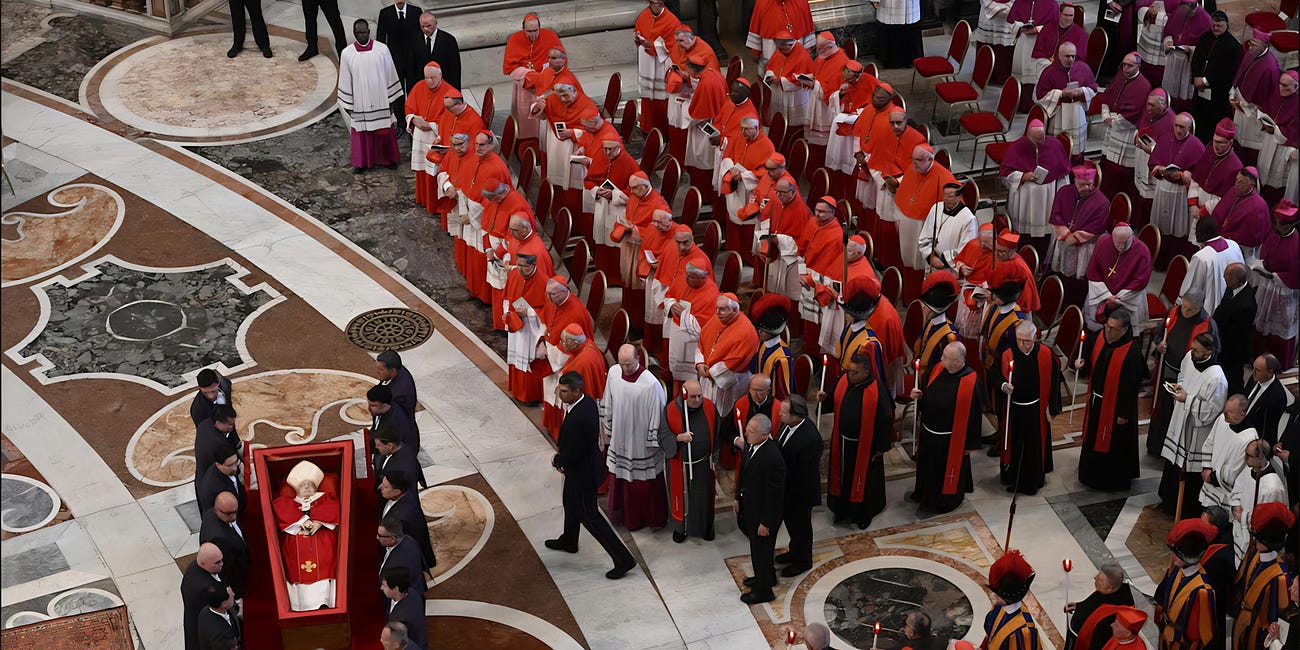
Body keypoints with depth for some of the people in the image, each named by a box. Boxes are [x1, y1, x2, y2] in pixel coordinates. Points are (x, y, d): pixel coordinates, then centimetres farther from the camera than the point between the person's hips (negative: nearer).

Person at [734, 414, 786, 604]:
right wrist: (738, 498, 16)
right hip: (749, 506, 8)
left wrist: (766, 522, -19)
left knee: (761, 549, 11)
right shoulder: (750, 445, -8)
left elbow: (775, 494, -26)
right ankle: (765, 576, 51)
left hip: (763, 513, -8)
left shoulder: (773, 458, -34)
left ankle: (763, 591, 32)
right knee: (756, 545, 28)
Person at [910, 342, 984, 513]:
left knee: (948, 471, 17)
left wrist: (969, 443, -11)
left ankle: (946, 501, 40)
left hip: (951, 440, -6)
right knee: (928, 467, 25)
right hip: (929, 434, 6)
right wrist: (919, 395, -14)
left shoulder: (970, 382, -27)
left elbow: (974, 415, -18)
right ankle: (926, 494, 49)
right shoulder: (938, 369, -8)